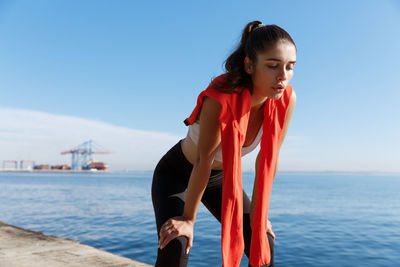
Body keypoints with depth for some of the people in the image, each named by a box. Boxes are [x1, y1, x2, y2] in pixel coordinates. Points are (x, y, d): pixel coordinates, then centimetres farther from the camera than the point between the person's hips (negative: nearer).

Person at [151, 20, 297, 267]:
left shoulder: (286, 99, -21)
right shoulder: (221, 98, -35)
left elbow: (268, 160, -12)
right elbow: (204, 161, -28)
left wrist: (257, 214, -5)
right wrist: (188, 218, -17)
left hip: (221, 177, 5)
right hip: (177, 173, -4)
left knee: (263, 245, 1)